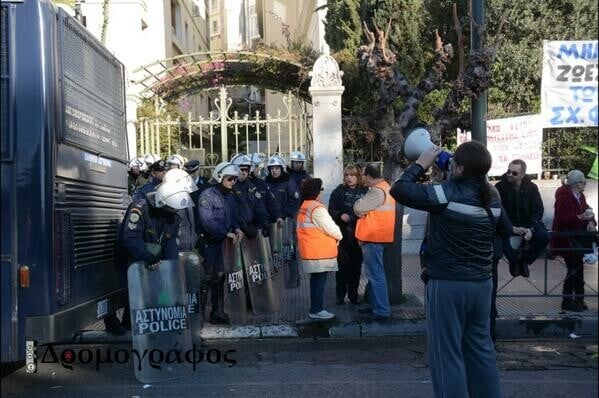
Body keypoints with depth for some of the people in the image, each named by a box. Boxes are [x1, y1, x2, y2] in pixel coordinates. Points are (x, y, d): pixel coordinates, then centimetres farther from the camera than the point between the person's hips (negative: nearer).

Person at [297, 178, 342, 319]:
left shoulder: (304, 207, 11)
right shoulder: (317, 208, -18)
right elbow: (331, 228, -17)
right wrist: (339, 236, 4)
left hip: (310, 251, 9)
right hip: (320, 252, -9)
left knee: (316, 280, 16)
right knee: (319, 280, -2)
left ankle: (316, 307, 23)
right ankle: (316, 310, 4)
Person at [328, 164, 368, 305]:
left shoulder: (365, 192, 6)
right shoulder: (338, 191, 4)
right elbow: (331, 211, 0)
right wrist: (340, 215, -18)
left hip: (358, 234, 1)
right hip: (342, 234, -1)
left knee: (356, 265, 7)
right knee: (342, 264, 0)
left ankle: (353, 295, 19)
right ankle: (340, 295, 10)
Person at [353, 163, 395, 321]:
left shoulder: (377, 191, -18)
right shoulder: (383, 187, 16)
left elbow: (358, 208, -18)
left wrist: (359, 201, 1)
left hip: (373, 238, -11)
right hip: (376, 236, 11)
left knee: (375, 274, -7)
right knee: (374, 273, 17)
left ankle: (382, 311, -4)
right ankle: (376, 306, 27)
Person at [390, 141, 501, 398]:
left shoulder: (448, 193, -17)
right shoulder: (492, 199, 4)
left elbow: (399, 190, -18)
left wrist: (421, 164, -5)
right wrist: (447, 174, 13)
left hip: (448, 285, -7)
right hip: (481, 284, 7)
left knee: (447, 353, 1)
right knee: (481, 349, 18)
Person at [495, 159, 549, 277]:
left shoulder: (531, 187, -4)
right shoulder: (500, 187, -11)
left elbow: (538, 210, -2)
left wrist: (531, 229, -19)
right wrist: (511, 228, -24)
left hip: (527, 222, 2)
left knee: (544, 237, -25)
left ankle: (524, 260, 1)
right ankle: (515, 260, -2)